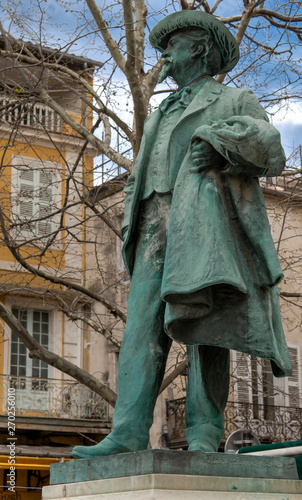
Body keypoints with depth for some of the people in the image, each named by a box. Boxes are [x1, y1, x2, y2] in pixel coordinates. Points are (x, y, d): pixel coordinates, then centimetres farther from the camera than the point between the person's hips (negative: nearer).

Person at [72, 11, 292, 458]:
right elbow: (138, 180, 31)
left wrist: (223, 142, -15)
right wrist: (131, 229, 13)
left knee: (203, 318, -17)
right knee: (143, 324, -12)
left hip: (206, 215, -5)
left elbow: (272, 155, 2)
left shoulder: (237, 102, 18)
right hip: (157, 228, 5)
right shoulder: (161, 117, 36)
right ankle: (128, 434, -22)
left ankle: (203, 436, -19)